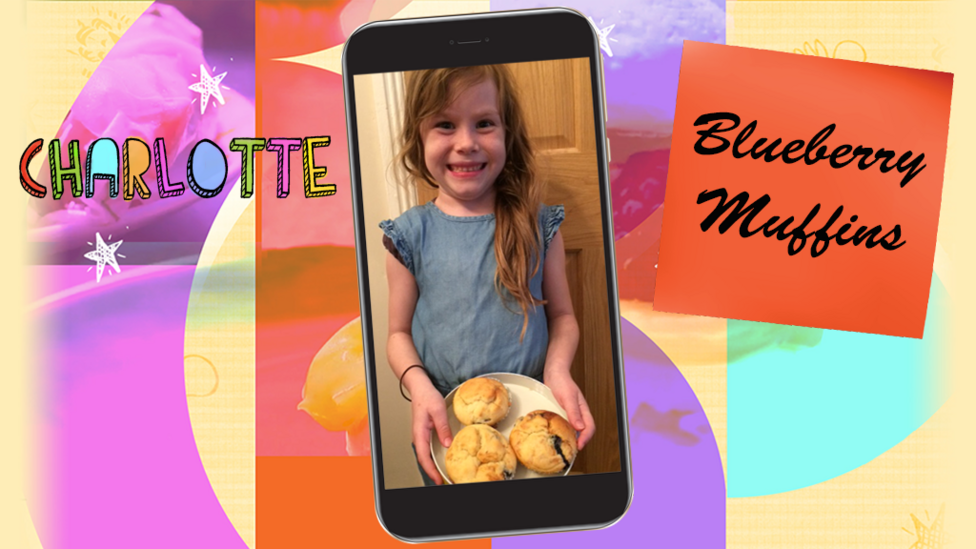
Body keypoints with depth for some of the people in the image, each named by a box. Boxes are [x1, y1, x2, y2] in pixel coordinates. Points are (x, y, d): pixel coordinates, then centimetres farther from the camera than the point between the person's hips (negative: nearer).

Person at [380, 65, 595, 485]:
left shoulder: (539, 225, -4)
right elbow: (399, 332, 0)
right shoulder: (410, 234, -5)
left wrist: (557, 371, -17)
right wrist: (419, 387, -18)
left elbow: (562, 314, 2)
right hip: (446, 426, 0)